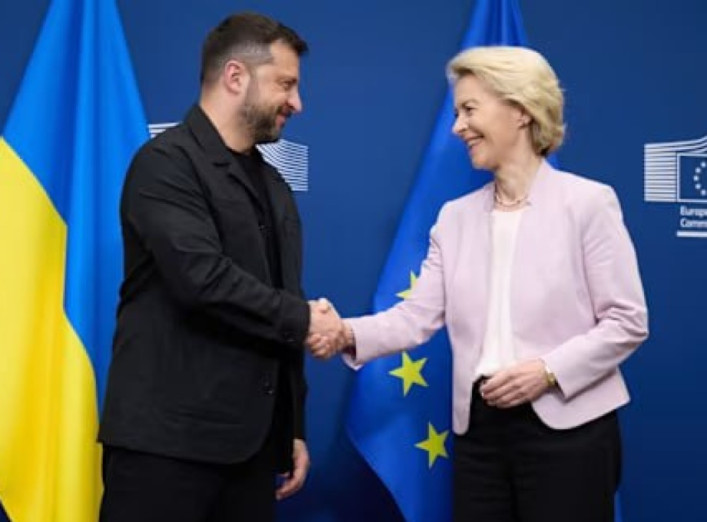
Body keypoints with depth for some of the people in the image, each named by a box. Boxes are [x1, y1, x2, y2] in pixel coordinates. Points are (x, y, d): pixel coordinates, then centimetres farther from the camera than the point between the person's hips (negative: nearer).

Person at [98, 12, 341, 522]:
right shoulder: (167, 162, -7)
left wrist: (294, 428, 17)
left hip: (253, 441, 7)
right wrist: (303, 318, -9)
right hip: (168, 438, -7)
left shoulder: (274, 187, 17)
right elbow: (203, 278, -22)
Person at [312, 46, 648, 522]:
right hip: (479, 427, 4)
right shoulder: (456, 216, 10)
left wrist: (548, 370, -18)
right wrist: (349, 333, -16)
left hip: (567, 427, -4)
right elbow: (418, 315, 1)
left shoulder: (588, 202, -4)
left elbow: (628, 322, -7)